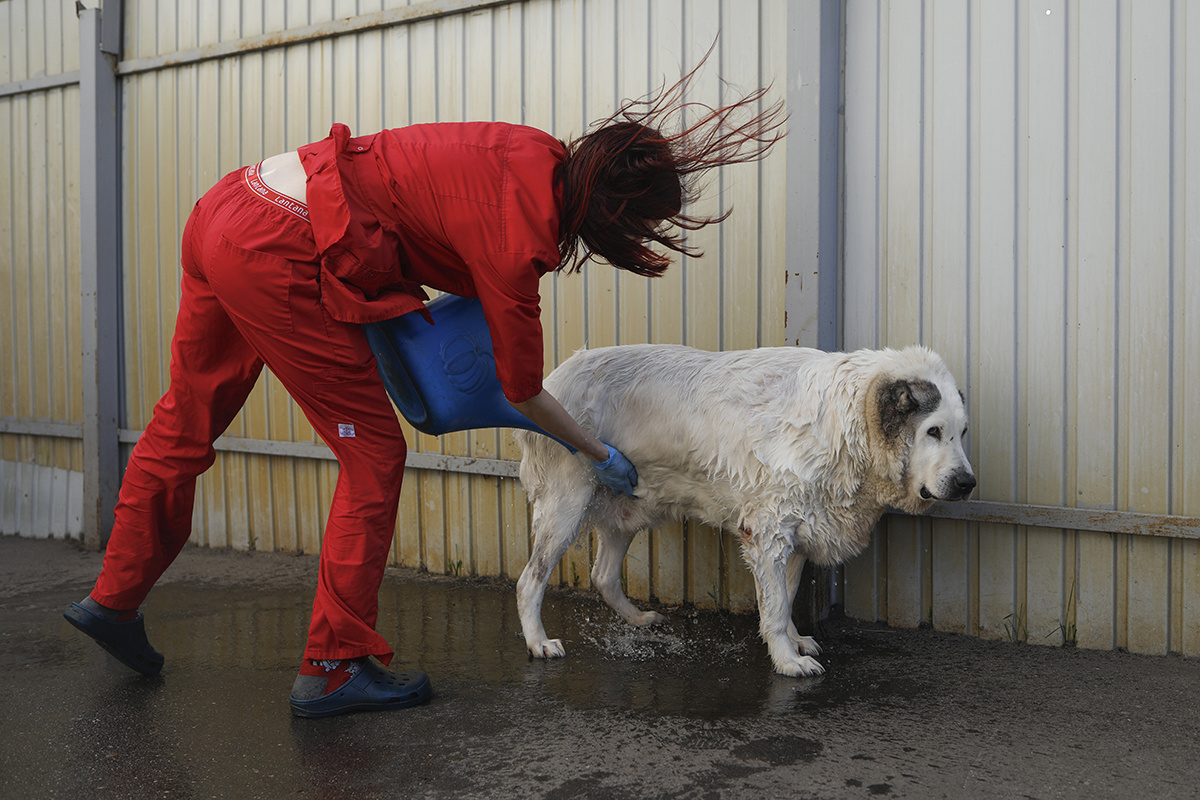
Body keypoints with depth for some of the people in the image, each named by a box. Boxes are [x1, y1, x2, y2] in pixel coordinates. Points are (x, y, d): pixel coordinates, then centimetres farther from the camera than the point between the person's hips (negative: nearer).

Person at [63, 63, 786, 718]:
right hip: (274, 258, -9)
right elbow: (522, 389, -5)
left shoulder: (536, 152, 4)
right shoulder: (515, 238, -18)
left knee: (186, 422, 21)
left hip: (226, 210, 9)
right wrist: (603, 456, 9)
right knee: (374, 454, 1)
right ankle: (333, 667, 10)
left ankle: (114, 599, 39)